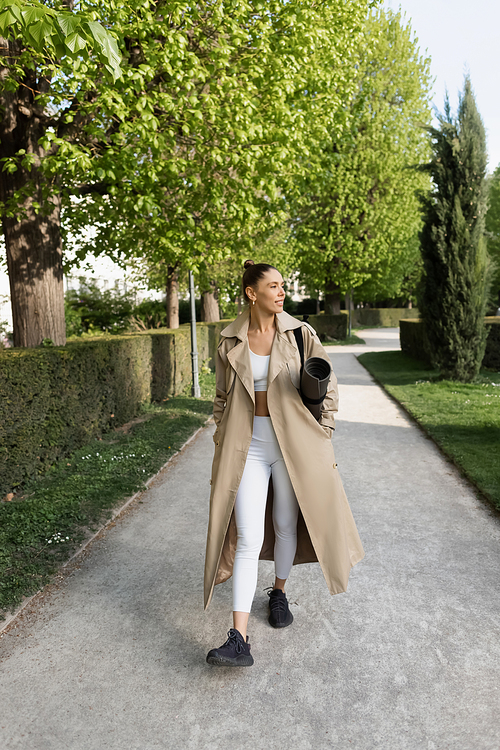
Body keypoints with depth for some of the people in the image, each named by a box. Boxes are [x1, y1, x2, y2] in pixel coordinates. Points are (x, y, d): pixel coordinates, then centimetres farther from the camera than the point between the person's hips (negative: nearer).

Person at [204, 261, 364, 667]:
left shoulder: (300, 334, -2)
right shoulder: (229, 343, 0)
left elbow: (328, 386, 4)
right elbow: (222, 399, 9)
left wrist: (322, 437, 1)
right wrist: (222, 447, 7)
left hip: (294, 445, 1)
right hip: (247, 447, 0)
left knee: (286, 525, 15)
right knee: (248, 538, -5)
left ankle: (279, 592, 43)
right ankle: (239, 641, 0)